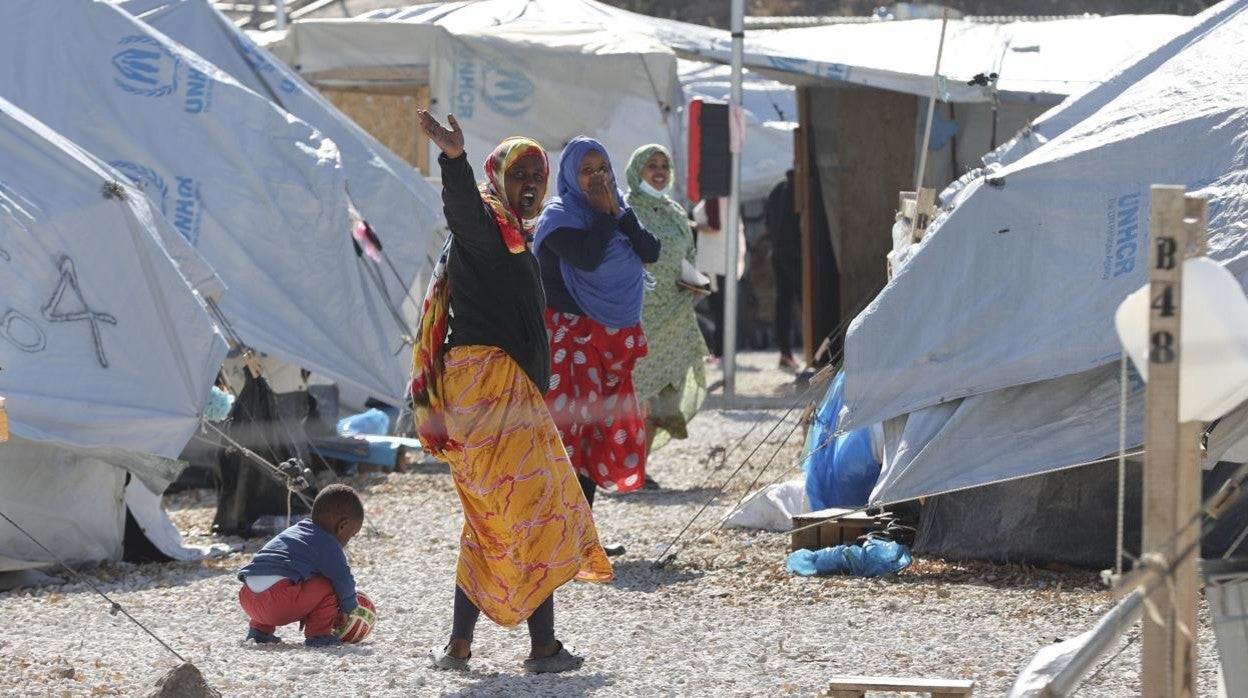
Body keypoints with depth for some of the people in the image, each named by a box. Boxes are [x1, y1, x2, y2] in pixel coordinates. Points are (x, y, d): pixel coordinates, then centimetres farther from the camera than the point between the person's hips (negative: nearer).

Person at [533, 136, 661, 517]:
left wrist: (620, 212, -8)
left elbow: (651, 252, 1)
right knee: (570, 428, -11)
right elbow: (587, 257, -24)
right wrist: (604, 214, -14)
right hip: (570, 337, -7)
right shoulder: (559, 215, -7)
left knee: (601, 431, 9)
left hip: (612, 339, 7)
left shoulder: (618, 212, 14)